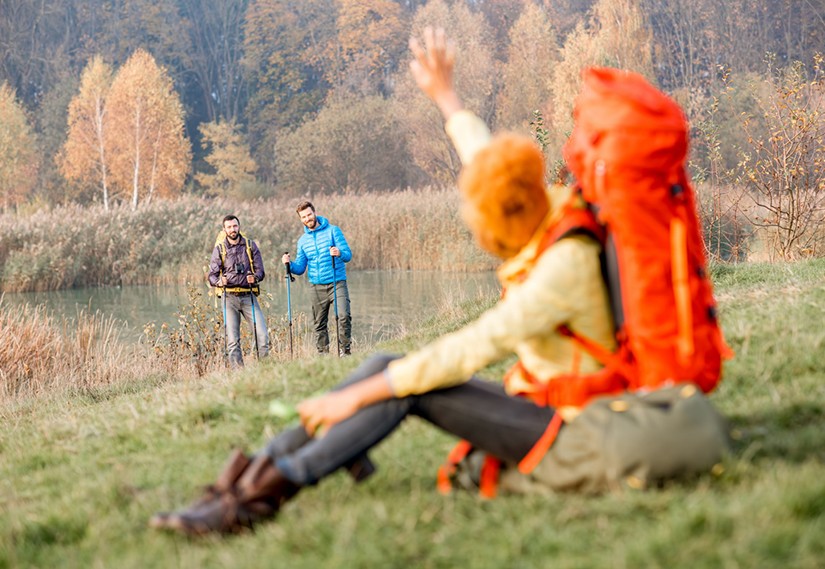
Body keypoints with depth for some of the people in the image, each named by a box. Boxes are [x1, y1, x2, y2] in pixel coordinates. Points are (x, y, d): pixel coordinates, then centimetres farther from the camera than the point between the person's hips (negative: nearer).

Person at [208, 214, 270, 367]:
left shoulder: (250, 245, 11)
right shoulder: (219, 249, 7)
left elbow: (260, 270, 8)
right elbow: (212, 275, 4)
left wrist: (255, 277, -15)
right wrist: (219, 281, -19)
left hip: (248, 296, 1)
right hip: (229, 297, -1)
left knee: (262, 334, -10)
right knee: (232, 340, -6)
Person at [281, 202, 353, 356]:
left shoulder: (333, 231, 1)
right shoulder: (303, 240, 13)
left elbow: (348, 255, -6)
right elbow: (300, 268, 13)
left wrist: (340, 253, -29)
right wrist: (289, 264, -9)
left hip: (337, 284, -4)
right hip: (317, 287, 4)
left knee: (344, 317, -20)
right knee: (319, 324, 3)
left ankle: (345, 351, -14)